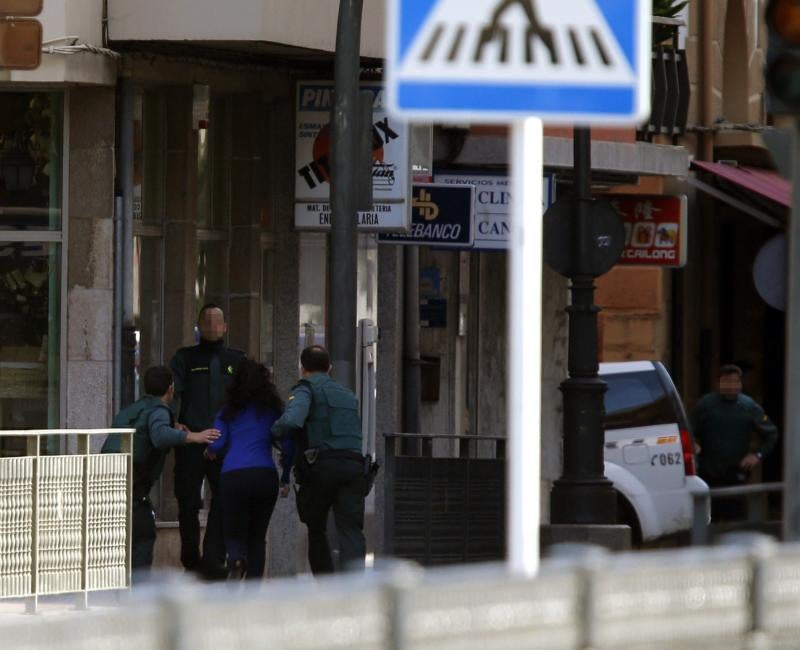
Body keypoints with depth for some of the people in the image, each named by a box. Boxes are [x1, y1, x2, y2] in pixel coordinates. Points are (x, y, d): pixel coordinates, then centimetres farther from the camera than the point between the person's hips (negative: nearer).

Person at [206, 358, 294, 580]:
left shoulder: (228, 412, 12)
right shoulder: (273, 410, 12)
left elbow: (217, 445, 2)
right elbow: (288, 445, 5)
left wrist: (210, 452, 25)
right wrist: (285, 477, 16)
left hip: (232, 476, 0)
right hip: (265, 475, 0)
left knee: (234, 534, 10)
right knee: (257, 536, 13)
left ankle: (236, 560, -26)